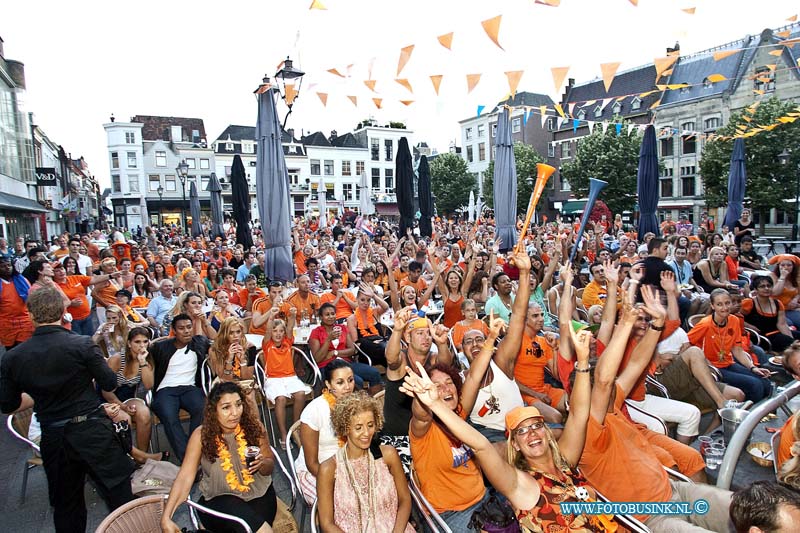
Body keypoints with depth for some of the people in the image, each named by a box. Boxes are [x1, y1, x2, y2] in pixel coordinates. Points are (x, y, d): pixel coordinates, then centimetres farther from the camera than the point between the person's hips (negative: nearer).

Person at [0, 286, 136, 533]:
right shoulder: (83, 344, -15)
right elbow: (109, 383, -8)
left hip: (53, 437, 4)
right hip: (92, 430, -4)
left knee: (65, 505, 20)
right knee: (120, 494, 10)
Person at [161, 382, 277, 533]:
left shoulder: (254, 427, -9)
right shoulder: (201, 435, -11)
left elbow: (270, 466, 3)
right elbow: (185, 477, -12)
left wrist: (262, 463, -20)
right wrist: (166, 518, -23)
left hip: (259, 494, 1)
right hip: (218, 499, -1)